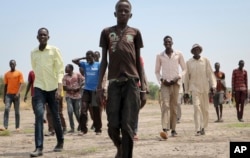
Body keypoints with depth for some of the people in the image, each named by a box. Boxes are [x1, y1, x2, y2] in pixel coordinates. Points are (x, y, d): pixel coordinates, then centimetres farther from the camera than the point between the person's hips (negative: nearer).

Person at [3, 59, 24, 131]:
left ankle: (17, 127, 11)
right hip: (8, 94, 2)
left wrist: (18, 93, -22)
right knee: (6, 109, -16)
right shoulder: (6, 74, 10)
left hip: (16, 95, -2)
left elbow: (21, 84, -7)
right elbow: (5, 86, 13)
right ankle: (5, 126, -20)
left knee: (17, 111, 4)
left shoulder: (19, 73, 1)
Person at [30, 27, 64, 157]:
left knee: (55, 116, 7)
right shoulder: (33, 53, 8)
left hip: (53, 87, -2)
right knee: (39, 115, -14)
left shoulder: (55, 50, -2)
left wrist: (59, 85, -20)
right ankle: (39, 147, -18)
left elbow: (60, 68, -8)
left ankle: (60, 142, 28)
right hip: (39, 87, 2)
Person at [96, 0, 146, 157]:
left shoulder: (135, 32, 11)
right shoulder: (107, 32, 11)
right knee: (113, 125, -1)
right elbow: (104, 60, 10)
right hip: (114, 82, 1)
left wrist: (143, 87, 5)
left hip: (132, 81, 0)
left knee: (128, 126, -5)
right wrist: (99, 85, 3)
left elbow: (139, 61, 11)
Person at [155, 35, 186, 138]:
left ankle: (173, 129, 9)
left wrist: (178, 78, -7)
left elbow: (184, 69, 9)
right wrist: (161, 80, -5)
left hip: (175, 83, 1)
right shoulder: (159, 56, 6)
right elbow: (157, 71, 12)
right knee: (165, 105, -15)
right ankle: (165, 129, -26)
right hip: (165, 83, -1)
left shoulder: (178, 54, 6)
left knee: (174, 106, 3)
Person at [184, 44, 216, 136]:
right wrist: (186, 91, 8)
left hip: (204, 88, 1)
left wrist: (213, 86, -12)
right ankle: (198, 130, -18)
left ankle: (203, 127, 25)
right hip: (194, 88, -1)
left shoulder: (206, 61, 4)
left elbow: (210, 73, 0)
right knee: (196, 107, -15)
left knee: (205, 108, 6)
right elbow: (186, 77, 8)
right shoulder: (189, 63, 4)